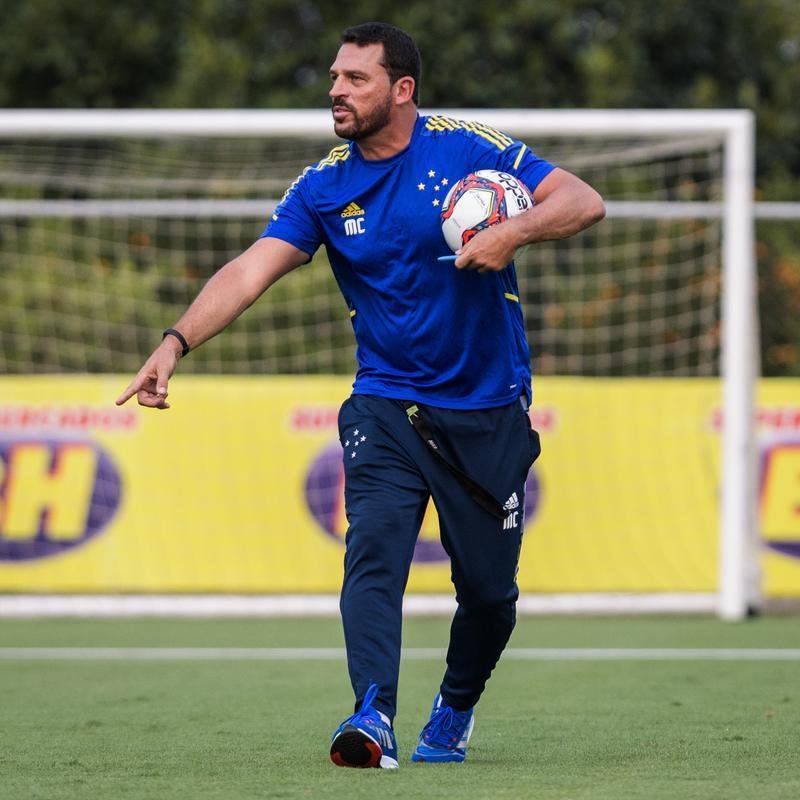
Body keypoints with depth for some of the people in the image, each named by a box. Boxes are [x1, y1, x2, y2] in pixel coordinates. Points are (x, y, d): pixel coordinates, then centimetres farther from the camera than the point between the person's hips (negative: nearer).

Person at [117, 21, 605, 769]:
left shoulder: (470, 151, -8)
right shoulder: (325, 186, -2)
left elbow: (584, 201, -11)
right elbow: (251, 268, -12)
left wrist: (515, 230, -31)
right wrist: (175, 342, -26)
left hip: (488, 411, -1)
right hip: (386, 405, 1)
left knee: (489, 588, 5)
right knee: (374, 548, -21)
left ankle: (455, 710, 32)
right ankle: (373, 717, -31)